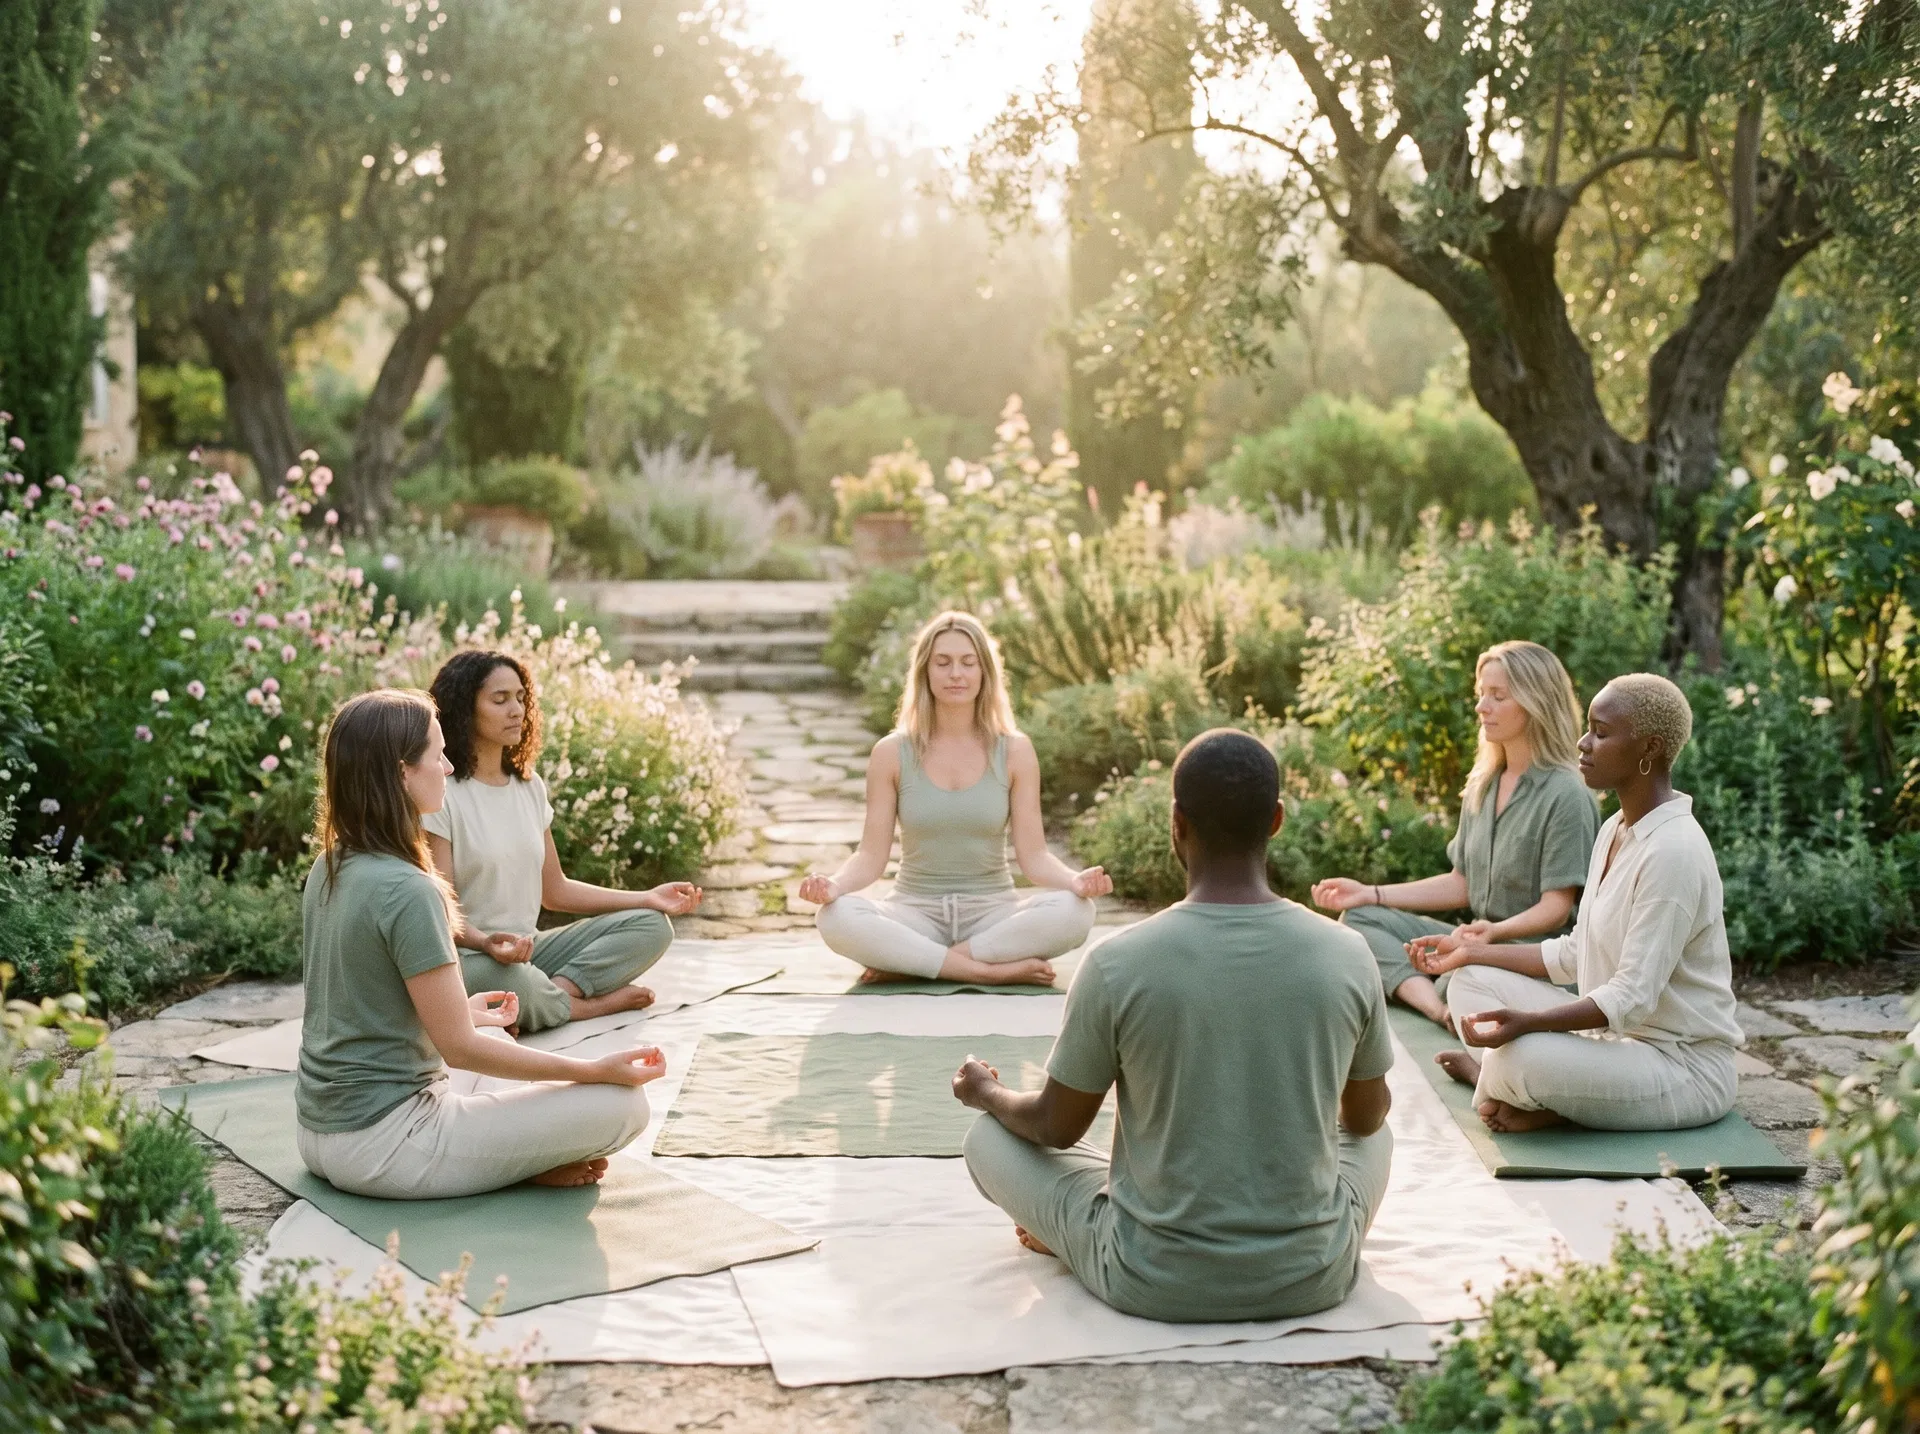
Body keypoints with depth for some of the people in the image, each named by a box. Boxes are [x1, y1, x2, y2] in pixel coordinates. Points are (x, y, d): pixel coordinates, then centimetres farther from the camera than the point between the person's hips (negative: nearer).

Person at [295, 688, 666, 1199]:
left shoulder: (329, 870, 5)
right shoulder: (406, 890, -22)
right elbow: (460, 1047, -19)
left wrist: (463, 1012, 30)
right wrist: (596, 1070, -13)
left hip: (320, 1134, 9)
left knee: (496, 1036, 32)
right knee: (622, 1103, -12)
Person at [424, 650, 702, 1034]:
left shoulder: (530, 786, 11)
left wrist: (648, 898, 7)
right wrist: (487, 942, -35)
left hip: (529, 948, 7)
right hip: (467, 956, -7)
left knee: (651, 925, -4)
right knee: (507, 980, -41)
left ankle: (559, 989, -23)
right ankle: (594, 1004, -12)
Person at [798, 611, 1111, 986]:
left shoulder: (1014, 751, 1)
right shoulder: (891, 753, 1)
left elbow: (1033, 854, -3)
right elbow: (872, 855, -2)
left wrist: (1076, 881, -24)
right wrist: (834, 884, -24)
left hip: (993, 912, 1)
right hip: (916, 912, -1)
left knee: (1074, 911, -31)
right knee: (837, 917, -32)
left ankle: (911, 963, -23)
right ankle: (994, 970, -29)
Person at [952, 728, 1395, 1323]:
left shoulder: (1116, 964, -18)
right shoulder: (1348, 954, -11)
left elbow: (1058, 1127, -3)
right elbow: (1366, 1116, 7)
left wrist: (987, 1093, 20)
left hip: (1157, 1284, -2)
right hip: (1313, 1279, 3)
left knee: (988, 1137, 18)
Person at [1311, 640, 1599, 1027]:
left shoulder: (1564, 794, -12)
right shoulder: (1482, 786, 12)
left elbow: (1556, 908, -15)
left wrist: (1497, 931, -34)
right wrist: (1371, 894, 7)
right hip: (1484, 938, 9)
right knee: (1361, 918, -9)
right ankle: (1439, 1009, -31)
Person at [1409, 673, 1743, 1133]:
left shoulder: (1673, 850, -22)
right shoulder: (1616, 829, 8)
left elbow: (1634, 995, -26)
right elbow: (1575, 956, 14)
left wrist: (1529, 1022, -38)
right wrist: (1476, 952, 10)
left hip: (1684, 1065, -9)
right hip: (1616, 1038, 9)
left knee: (1522, 1056, -32)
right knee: (1473, 981, 7)